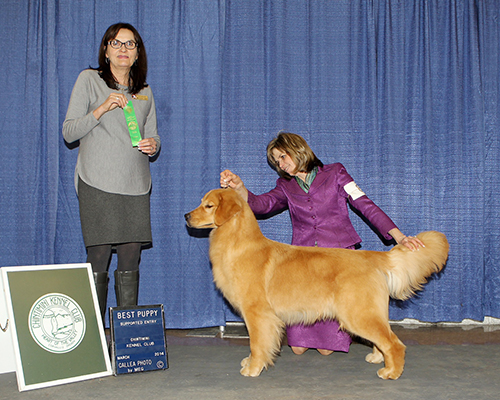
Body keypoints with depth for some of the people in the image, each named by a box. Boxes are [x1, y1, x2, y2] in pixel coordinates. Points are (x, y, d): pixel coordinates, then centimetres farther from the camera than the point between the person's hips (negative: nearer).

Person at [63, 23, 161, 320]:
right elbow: (68, 132, 1)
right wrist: (101, 108, -12)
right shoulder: (89, 79, 6)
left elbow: (153, 137, 21)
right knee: (98, 261, -6)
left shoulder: (145, 91, 18)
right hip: (97, 184, -4)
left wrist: (153, 145, -3)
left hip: (136, 185, 4)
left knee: (130, 262, 3)